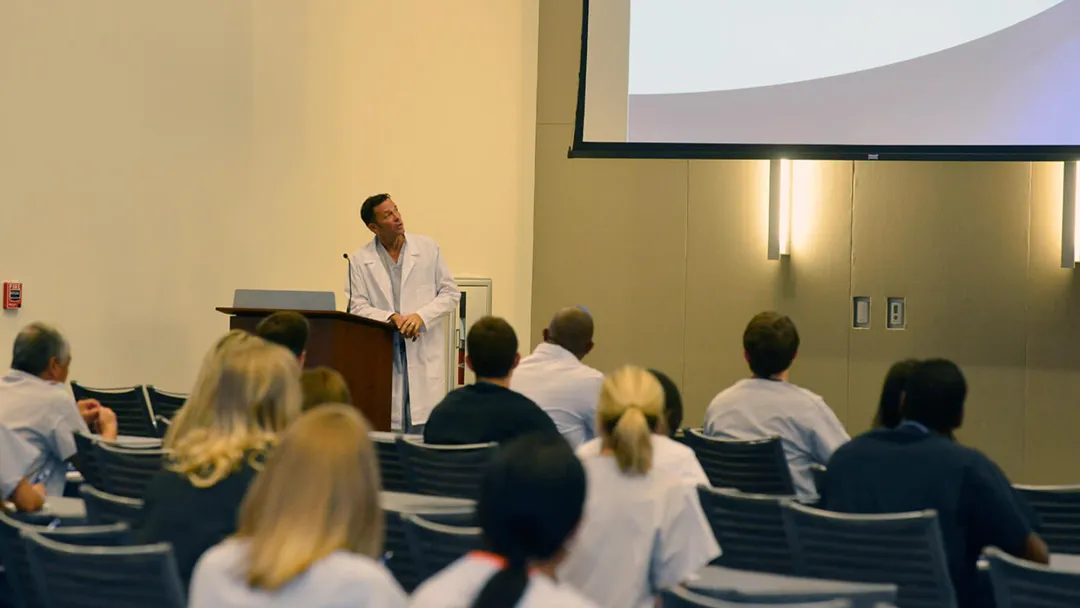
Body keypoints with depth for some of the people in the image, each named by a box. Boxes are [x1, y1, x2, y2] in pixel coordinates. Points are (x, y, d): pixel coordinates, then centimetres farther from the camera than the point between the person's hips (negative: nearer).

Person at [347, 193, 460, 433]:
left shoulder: (428, 248, 6)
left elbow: (450, 293, 6)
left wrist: (421, 316, -10)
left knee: (424, 428, -3)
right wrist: (392, 318, -16)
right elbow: (358, 308, 0)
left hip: (424, 353, 0)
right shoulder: (360, 260, 3)